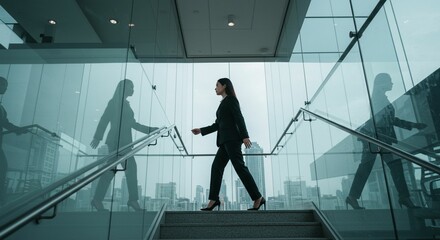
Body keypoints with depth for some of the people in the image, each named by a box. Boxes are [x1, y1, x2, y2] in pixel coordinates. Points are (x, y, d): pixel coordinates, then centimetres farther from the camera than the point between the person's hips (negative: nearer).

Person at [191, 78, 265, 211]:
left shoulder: (231, 99, 1)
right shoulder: (223, 103, 26)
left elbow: (239, 118, -12)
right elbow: (217, 125, 26)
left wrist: (245, 136, -21)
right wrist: (201, 131, 22)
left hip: (232, 138, -9)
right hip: (225, 140, 9)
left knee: (240, 167, -12)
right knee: (216, 167, 1)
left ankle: (258, 198, -7)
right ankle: (213, 200, 2)